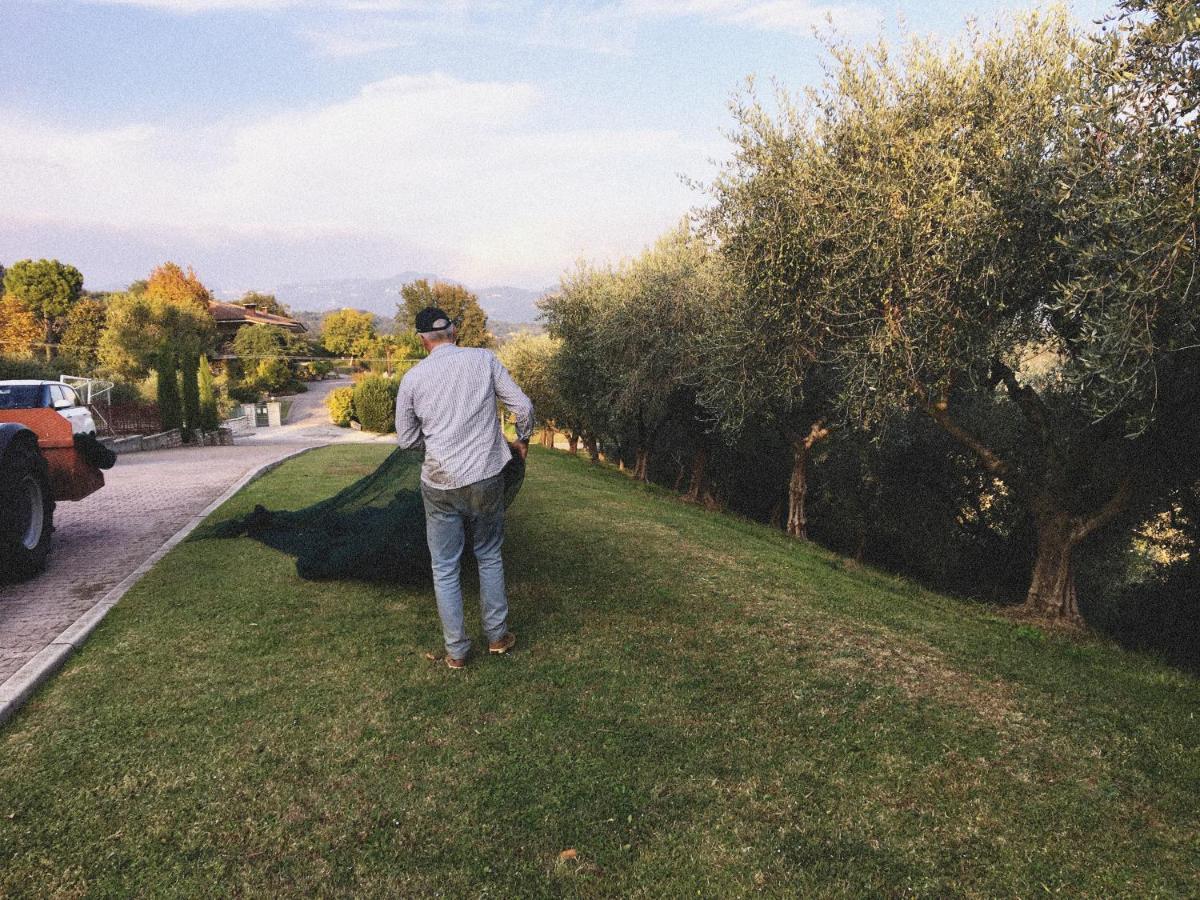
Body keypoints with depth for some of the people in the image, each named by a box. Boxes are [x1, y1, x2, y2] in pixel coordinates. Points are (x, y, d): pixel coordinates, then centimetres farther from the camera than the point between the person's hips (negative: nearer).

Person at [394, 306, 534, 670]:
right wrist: (522, 440, 17)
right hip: (486, 479, 1)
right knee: (489, 557, 20)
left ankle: (456, 651, 20)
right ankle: (497, 635, 29)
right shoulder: (484, 359, -3)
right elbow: (523, 407, -2)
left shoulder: (413, 378, -3)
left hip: (440, 484, -1)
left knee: (445, 569, 12)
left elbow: (406, 440, 6)